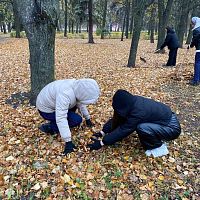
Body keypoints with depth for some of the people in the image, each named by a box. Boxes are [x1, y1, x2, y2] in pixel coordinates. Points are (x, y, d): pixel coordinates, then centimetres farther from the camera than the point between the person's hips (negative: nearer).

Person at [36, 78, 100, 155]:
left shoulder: (78, 88, -11)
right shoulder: (65, 94, -37)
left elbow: (80, 103, 7)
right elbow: (61, 119, -39)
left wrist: (88, 119, 15)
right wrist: (68, 141, -37)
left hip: (51, 102, 8)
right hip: (46, 110, -8)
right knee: (77, 120, -16)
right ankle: (49, 127, -6)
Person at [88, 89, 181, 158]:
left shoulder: (138, 112, -31)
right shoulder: (132, 102, -8)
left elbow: (123, 130, -24)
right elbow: (117, 118, 1)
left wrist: (102, 143, -17)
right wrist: (103, 132, 0)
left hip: (172, 128, -8)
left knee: (141, 128, -31)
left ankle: (159, 147, -4)